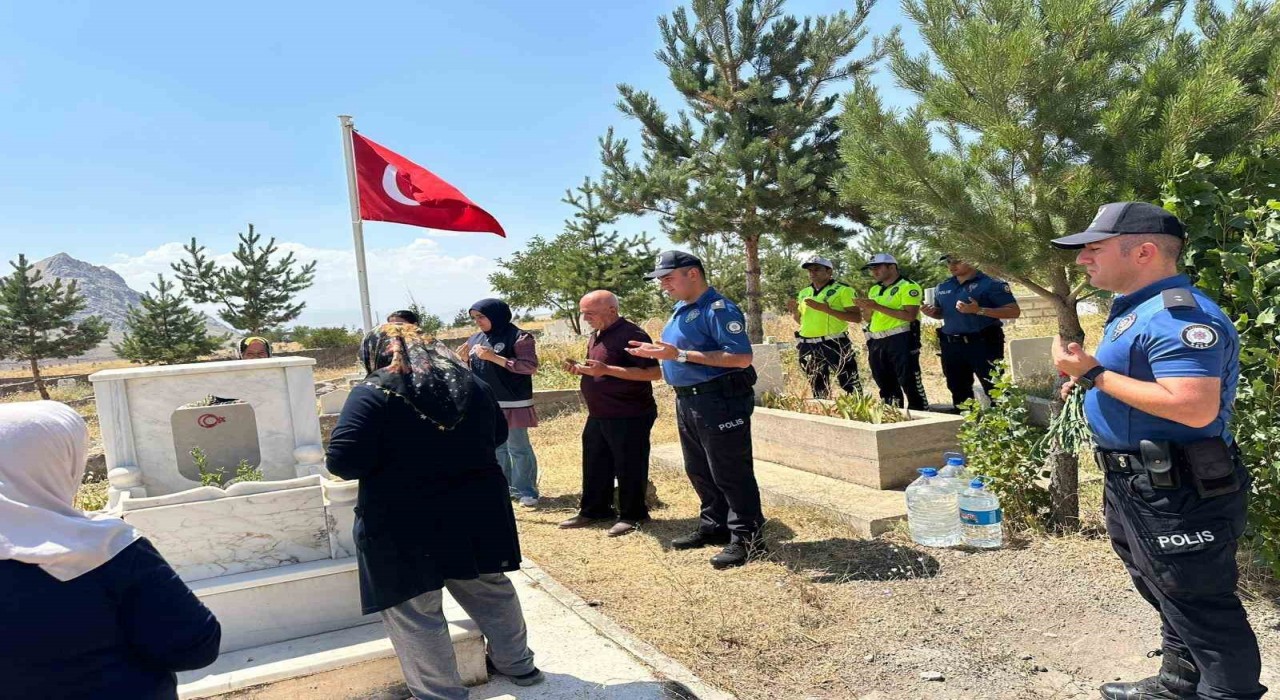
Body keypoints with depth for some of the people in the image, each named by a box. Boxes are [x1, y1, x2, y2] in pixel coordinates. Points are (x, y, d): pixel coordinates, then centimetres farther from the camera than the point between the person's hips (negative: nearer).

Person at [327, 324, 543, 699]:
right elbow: (498, 435, 18)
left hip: (404, 524, -6)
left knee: (414, 613, 9)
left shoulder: (372, 393, -11)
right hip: (476, 511, 6)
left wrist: (389, 458, 2)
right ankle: (517, 663, 40)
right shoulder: (470, 382, 6)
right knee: (490, 589, 24)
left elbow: (343, 462, -18)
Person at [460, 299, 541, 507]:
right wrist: (464, 357, -4)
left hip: (512, 404, -7)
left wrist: (494, 357, -20)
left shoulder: (518, 337, -9)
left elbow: (531, 366, -16)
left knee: (518, 448, -1)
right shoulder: (476, 339, 10)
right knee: (496, 448, 14)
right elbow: (473, 368, 19)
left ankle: (526, 492, 7)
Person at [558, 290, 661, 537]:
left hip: (629, 417, -9)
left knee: (629, 467, 1)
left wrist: (606, 369, -28)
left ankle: (632, 515, 15)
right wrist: (582, 369, 2)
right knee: (595, 465, 16)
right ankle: (593, 510, 29)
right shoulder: (596, 336, 13)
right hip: (598, 415, 9)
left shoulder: (631, 335, -17)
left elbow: (654, 372, -24)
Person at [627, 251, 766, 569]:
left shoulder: (718, 308, -16)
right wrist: (656, 352, 8)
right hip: (687, 401, 10)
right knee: (699, 471, 18)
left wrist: (681, 355, -25)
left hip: (719, 402, -10)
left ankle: (746, 538, 8)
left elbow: (742, 358, -25)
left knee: (730, 473, -2)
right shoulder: (681, 308, 14)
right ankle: (715, 526, 32)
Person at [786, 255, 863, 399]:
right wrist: (794, 310, 1)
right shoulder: (804, 293, 14)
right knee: (818, 389, 13)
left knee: (851, 387, -8)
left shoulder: (843, 290, -4)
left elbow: (857, 317, -12)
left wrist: (826, 309, -19)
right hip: (809, 347, 6)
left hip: (835, 344, -6)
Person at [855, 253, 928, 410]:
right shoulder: (874, 289, 17)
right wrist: (866, 308, -3)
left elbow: (910, 315, -19)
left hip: (900, 340, -8)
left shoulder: (908, 287, -7)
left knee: (909, 383, -7)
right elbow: (868, 318, 20)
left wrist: (878, 307, -19)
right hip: (876, 342, 8)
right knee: (886, 385, 13)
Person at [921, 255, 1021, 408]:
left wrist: (979, 310, -23)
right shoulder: (943, 287, 12)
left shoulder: (991, 283, -8)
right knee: (958, 391, 14)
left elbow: (1014, 311, -13)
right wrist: (931, 312, 1)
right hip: (951, 346, 7)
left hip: (983, 344, -6)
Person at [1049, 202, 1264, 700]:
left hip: (1179, 496, -11)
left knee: (1199, 608, 3)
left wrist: (1094, 374, -27)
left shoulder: (1178, 314, -23)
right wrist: (1090, 381, 7)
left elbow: (1194, 408, -34)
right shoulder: (1135, 311, 11)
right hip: (1135, 489, 11)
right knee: (1171, 598, 25)